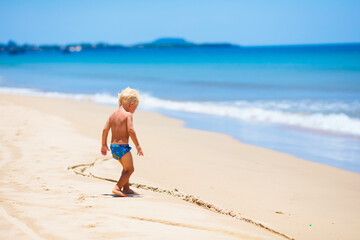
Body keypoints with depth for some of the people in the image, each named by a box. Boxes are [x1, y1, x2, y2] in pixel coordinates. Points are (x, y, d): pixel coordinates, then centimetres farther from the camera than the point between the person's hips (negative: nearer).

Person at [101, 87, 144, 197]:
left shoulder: (112, 115, 11)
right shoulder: (128, 115, -9)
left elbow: (105, 130, 7)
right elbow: (130, 131, -19)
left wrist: (104, 144, 18)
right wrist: (138, 146, -15)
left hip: (113, 146, 8)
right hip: (122, 146, -8)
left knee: (126, 168, 26)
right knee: (130, 169, 4)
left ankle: (126, 188, 34)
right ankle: (117, 188, -10)